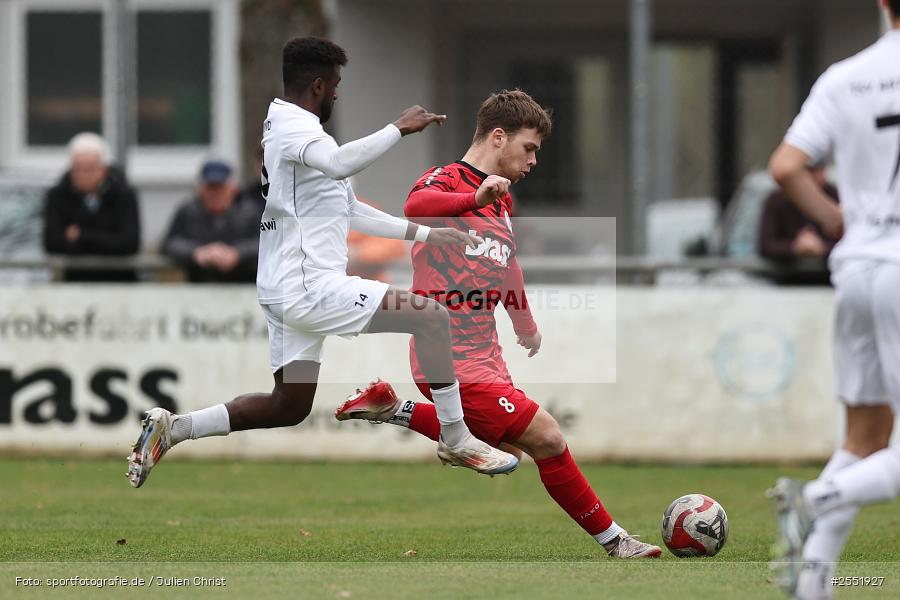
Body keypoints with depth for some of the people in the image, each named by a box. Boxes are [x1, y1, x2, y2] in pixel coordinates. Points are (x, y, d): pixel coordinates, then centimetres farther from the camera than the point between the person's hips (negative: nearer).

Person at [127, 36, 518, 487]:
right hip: (311, 288, -11)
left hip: (287, 292, 11)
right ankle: (456, 441, -4)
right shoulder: (292, 126, -12)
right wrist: (399, 129, -26)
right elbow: (340, 163, -37)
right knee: (433, 316, -9)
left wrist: (426, 234, 24)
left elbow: (350, 212, 28)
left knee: (289, 407, 16)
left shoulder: (287, 127, 21)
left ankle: (170, 429, 12)